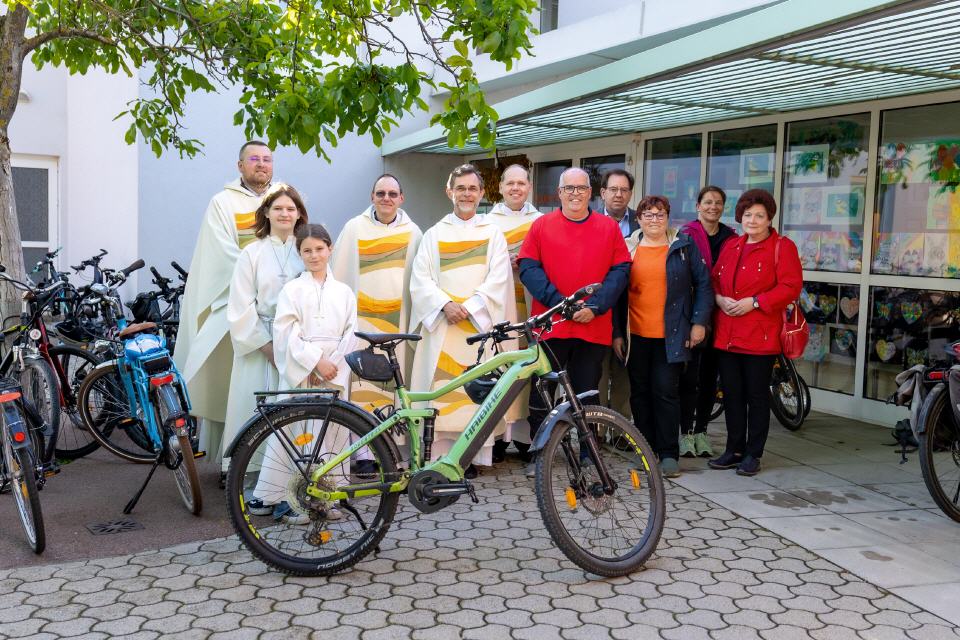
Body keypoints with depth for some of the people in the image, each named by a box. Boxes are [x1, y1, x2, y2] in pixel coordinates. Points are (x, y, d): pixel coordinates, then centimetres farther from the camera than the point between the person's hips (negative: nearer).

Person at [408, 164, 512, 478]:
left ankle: (473, 456, 3)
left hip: (481, 324, -1)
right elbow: (420, 279, 4)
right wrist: (446, 304, -12)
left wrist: (468, 307, -12)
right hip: (441, 323, 1)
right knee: (440, 390, -3)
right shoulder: (434, 234, 15)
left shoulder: (493, 234, 12)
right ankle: (440, 456, 2)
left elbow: (498, 281, 0)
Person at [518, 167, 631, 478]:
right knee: (542, 393, 4)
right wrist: (559, 302, -13)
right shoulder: (542, 225, 5)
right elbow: (529, 268, -2)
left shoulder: (609, 227, 8)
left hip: (594, 327, 1)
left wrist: (595, 306, -10)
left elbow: (620, 270, 2)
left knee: (587, 393, 8)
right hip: (550, 325, -1)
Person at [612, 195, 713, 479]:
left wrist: (699, 322, -3)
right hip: (636, 335, 2)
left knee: (666, 391, -5)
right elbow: (618, 292, 8)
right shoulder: (627, 248, 8)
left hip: (671, 336, -2)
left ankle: (669, 453, 4)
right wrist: (617, 333, 4)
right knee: (640, 393, 8)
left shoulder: (684, 246, 5)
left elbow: (703, 284, 5)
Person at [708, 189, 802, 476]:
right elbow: (714, 280, 17)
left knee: (757, 395, 3)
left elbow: (791, 286, -11)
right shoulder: (730, 246, 16)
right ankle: (734, 449, 20)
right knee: (731, 393, 10)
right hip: (727, 333, 5)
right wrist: (719, 299, -5)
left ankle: (753, 454, 12)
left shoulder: (783, 247, -3)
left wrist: (754, 302, -17)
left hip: (760, 334, -5)